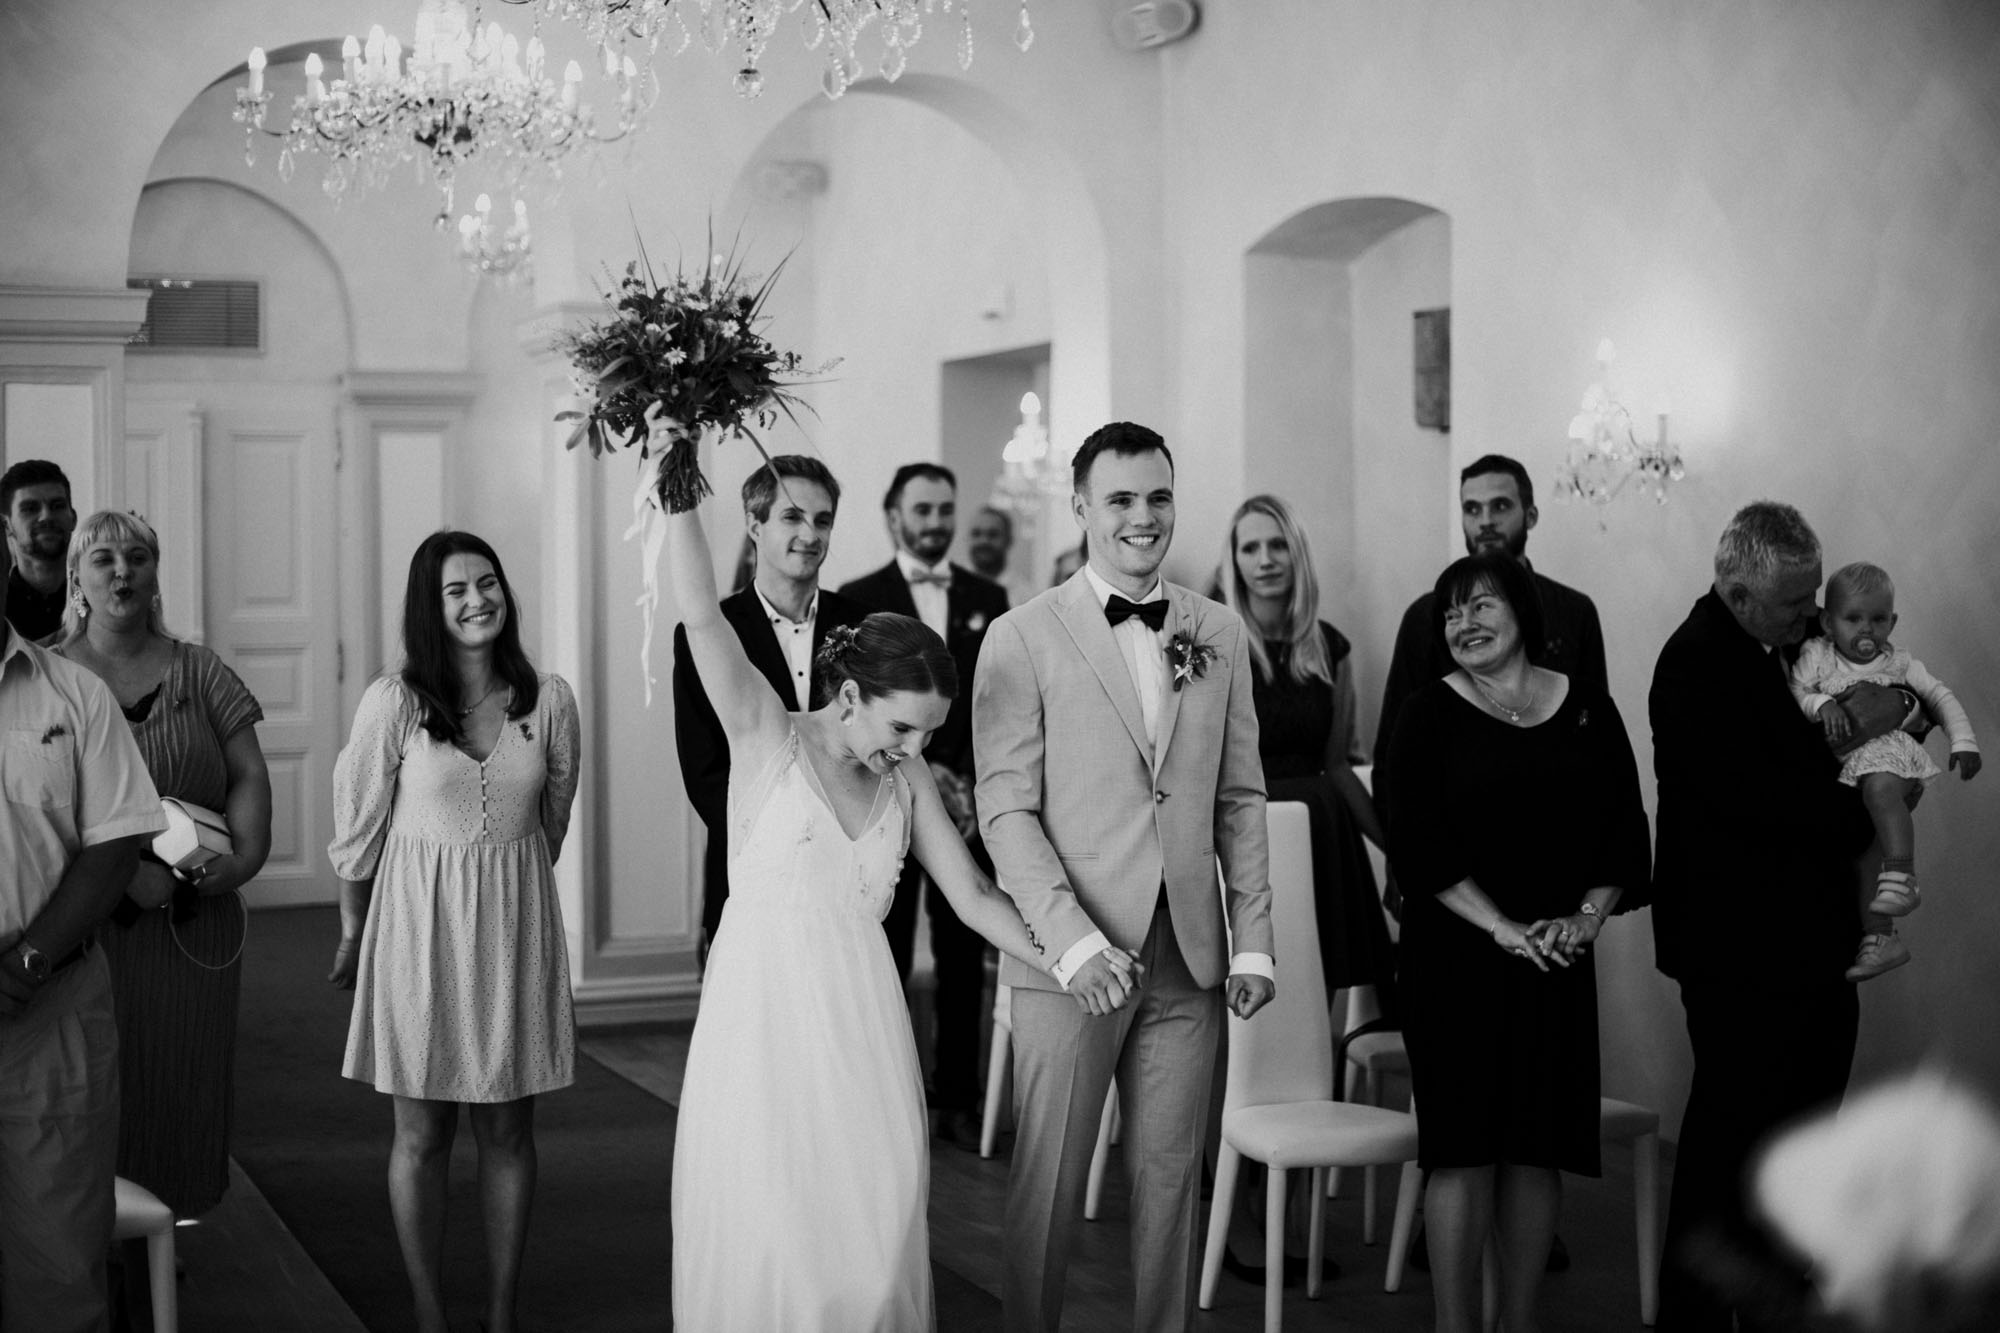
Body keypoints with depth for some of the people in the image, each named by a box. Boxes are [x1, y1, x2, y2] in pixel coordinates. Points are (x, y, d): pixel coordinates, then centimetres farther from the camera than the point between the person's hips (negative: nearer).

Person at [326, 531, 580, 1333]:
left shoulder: (549, 701, -3)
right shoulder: (395, 703, -10)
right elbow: (357, 829, 1)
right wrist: (354, 933, 11)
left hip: (513, 925, 2)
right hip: (419, 923, -2)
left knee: (508, 1130, 8)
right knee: (422, 1133, 5)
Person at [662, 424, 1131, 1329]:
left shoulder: (908, 782, 8)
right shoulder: (768, 737, -3)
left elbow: (973, 895, 8)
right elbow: (700, 617, -13)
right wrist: (679, 490, -20)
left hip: (859, 1017, 4)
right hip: (764, 1011, -4)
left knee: (872, 1228, -1)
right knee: (769, 1230, -4)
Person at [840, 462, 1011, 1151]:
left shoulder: (988, 599, 12)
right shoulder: (858, 599, 3)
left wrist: (980, 786, -5)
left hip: (971, 803, 2)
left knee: (964, 959, 4)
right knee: (885, 958, 1)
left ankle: (958, 1098, 11)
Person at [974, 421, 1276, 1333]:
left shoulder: (1220, 635, 9)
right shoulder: (1021, 639, -3)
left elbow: (1239, 798, 11)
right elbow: (1006, 810, -7)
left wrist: (1253, 941, 5)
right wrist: (1070, 938, -17)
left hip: (1188, 956, 4)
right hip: (1069, 955, -3)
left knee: (1172, 1173, 9)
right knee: (1048, 1181, 4)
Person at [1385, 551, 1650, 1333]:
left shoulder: (1589, 713, 9)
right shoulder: (1429, 717, 0)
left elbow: (1625, 830, 7)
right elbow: (1419, 846, -8)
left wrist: (1587, 916, -9)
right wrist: (1503, 928, -15)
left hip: (1558, 961, 3)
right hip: (1455, 955, -3)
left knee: (1539, 1146, 5)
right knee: (1463, 1146, -4)